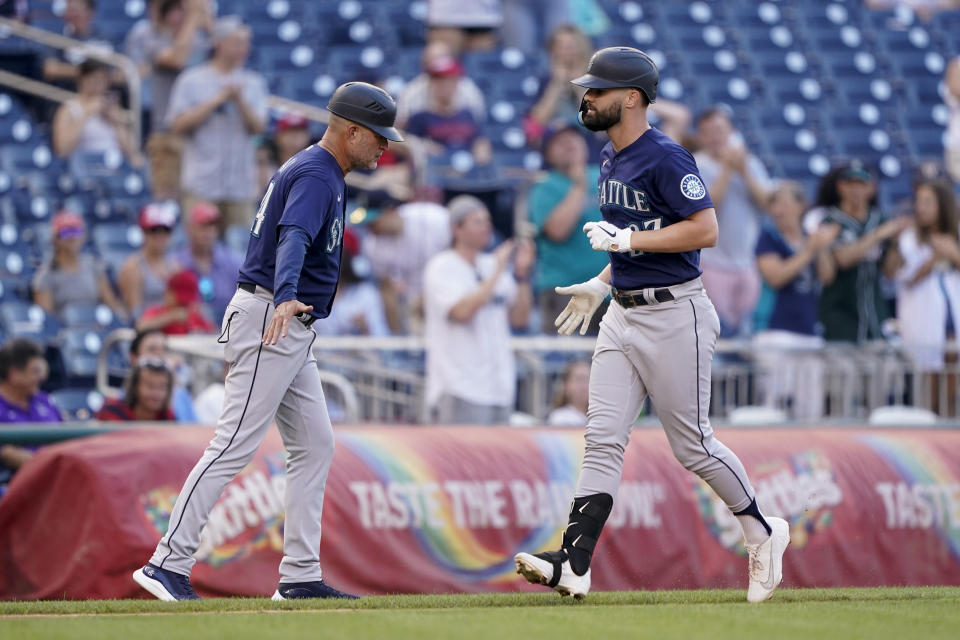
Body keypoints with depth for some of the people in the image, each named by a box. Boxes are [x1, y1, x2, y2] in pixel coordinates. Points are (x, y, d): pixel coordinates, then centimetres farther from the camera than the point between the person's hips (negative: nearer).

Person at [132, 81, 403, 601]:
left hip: (291, 329, 11)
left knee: (314, 446, 9)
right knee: (235, 446, -14)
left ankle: (300, 576, 8)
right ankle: (168, 564, -16)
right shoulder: (317, 176, -15)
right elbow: (294, 238, -33)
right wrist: (285, 299, -50)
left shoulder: (309, 169, 18)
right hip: (269, 321, -11)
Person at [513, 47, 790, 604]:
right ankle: (574, 565, -9)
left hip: (674, 316, -9)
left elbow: (705, 230, -21)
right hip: (623, 315, 9)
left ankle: (763, 533, 20)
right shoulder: (613, 161, 14)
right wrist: (600, 285, 19)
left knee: (692, 444, 0)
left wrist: (625, 239, -21)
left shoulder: (665, 158, -15)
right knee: (603, 439, -1)